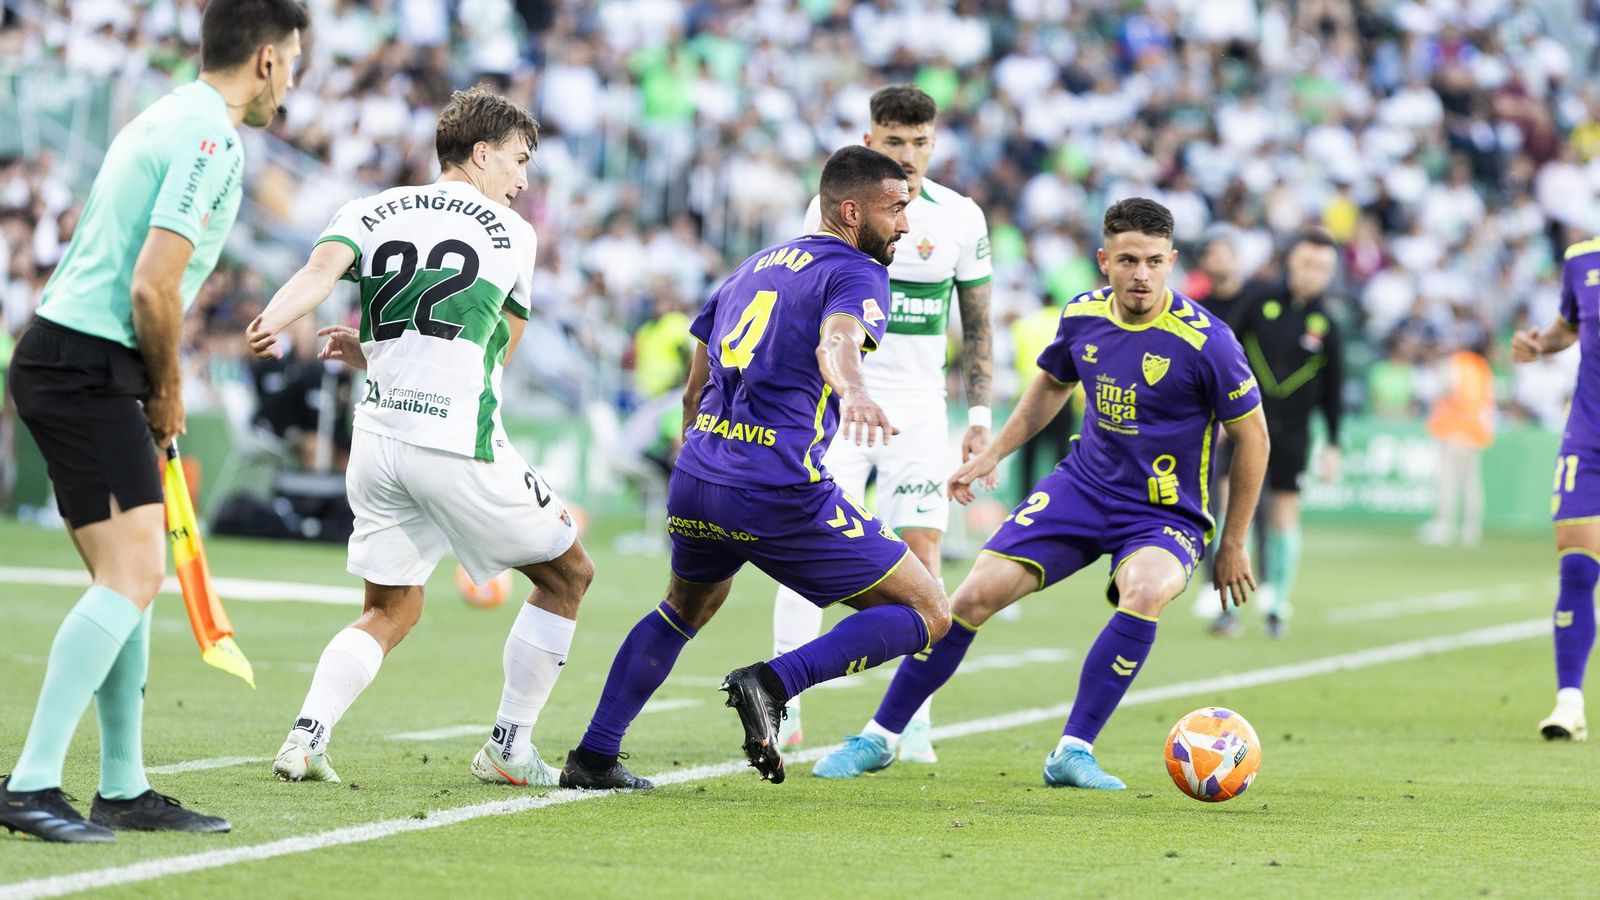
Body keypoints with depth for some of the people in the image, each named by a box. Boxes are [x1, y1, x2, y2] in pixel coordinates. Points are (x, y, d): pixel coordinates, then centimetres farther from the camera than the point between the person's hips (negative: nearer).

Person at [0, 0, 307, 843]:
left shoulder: (167, 120, 17)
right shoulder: (211, 140, -14)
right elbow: (152, 288, -20)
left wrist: (152, 392, 20)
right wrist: (167, 391, -4)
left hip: (72, 360, 10)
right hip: (88, 366, -10)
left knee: (130, 577, 12)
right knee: (131, 575, -15)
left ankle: (123, 787, 16)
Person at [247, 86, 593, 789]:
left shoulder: (372, 211, 11)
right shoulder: (513, 234, 7)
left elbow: (320, 272, -11)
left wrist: (270, 323, -27)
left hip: (377, 437, 4)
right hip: (461, 443, -4)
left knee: (390, 610, 18)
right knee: (568, 575, 14)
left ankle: (305, 737, -3)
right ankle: (508, 748, 12)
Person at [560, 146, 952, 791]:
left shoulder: (757, 266, 22)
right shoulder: (857, 273, -2)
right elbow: (836, 339, -27)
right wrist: (853, 393, -47)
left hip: (694, 478, 8)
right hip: (781, 492, -8)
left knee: (685, 609, 36)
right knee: (927, 615, 0)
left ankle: (592, 759, 29)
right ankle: (771, 684, -16)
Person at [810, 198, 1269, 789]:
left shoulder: (1205, 340, -18)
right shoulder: (1082, 316, -3)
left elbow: (1252, 435, -7)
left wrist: (1233, 544, -2)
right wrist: (993, 453, 14)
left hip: (1166, 515, -4)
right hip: (1082, 487, 4)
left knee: (1145, 591, -37)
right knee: (977, 593, -9)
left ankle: (1073, 752, -24)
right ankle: (880, 738, 7)